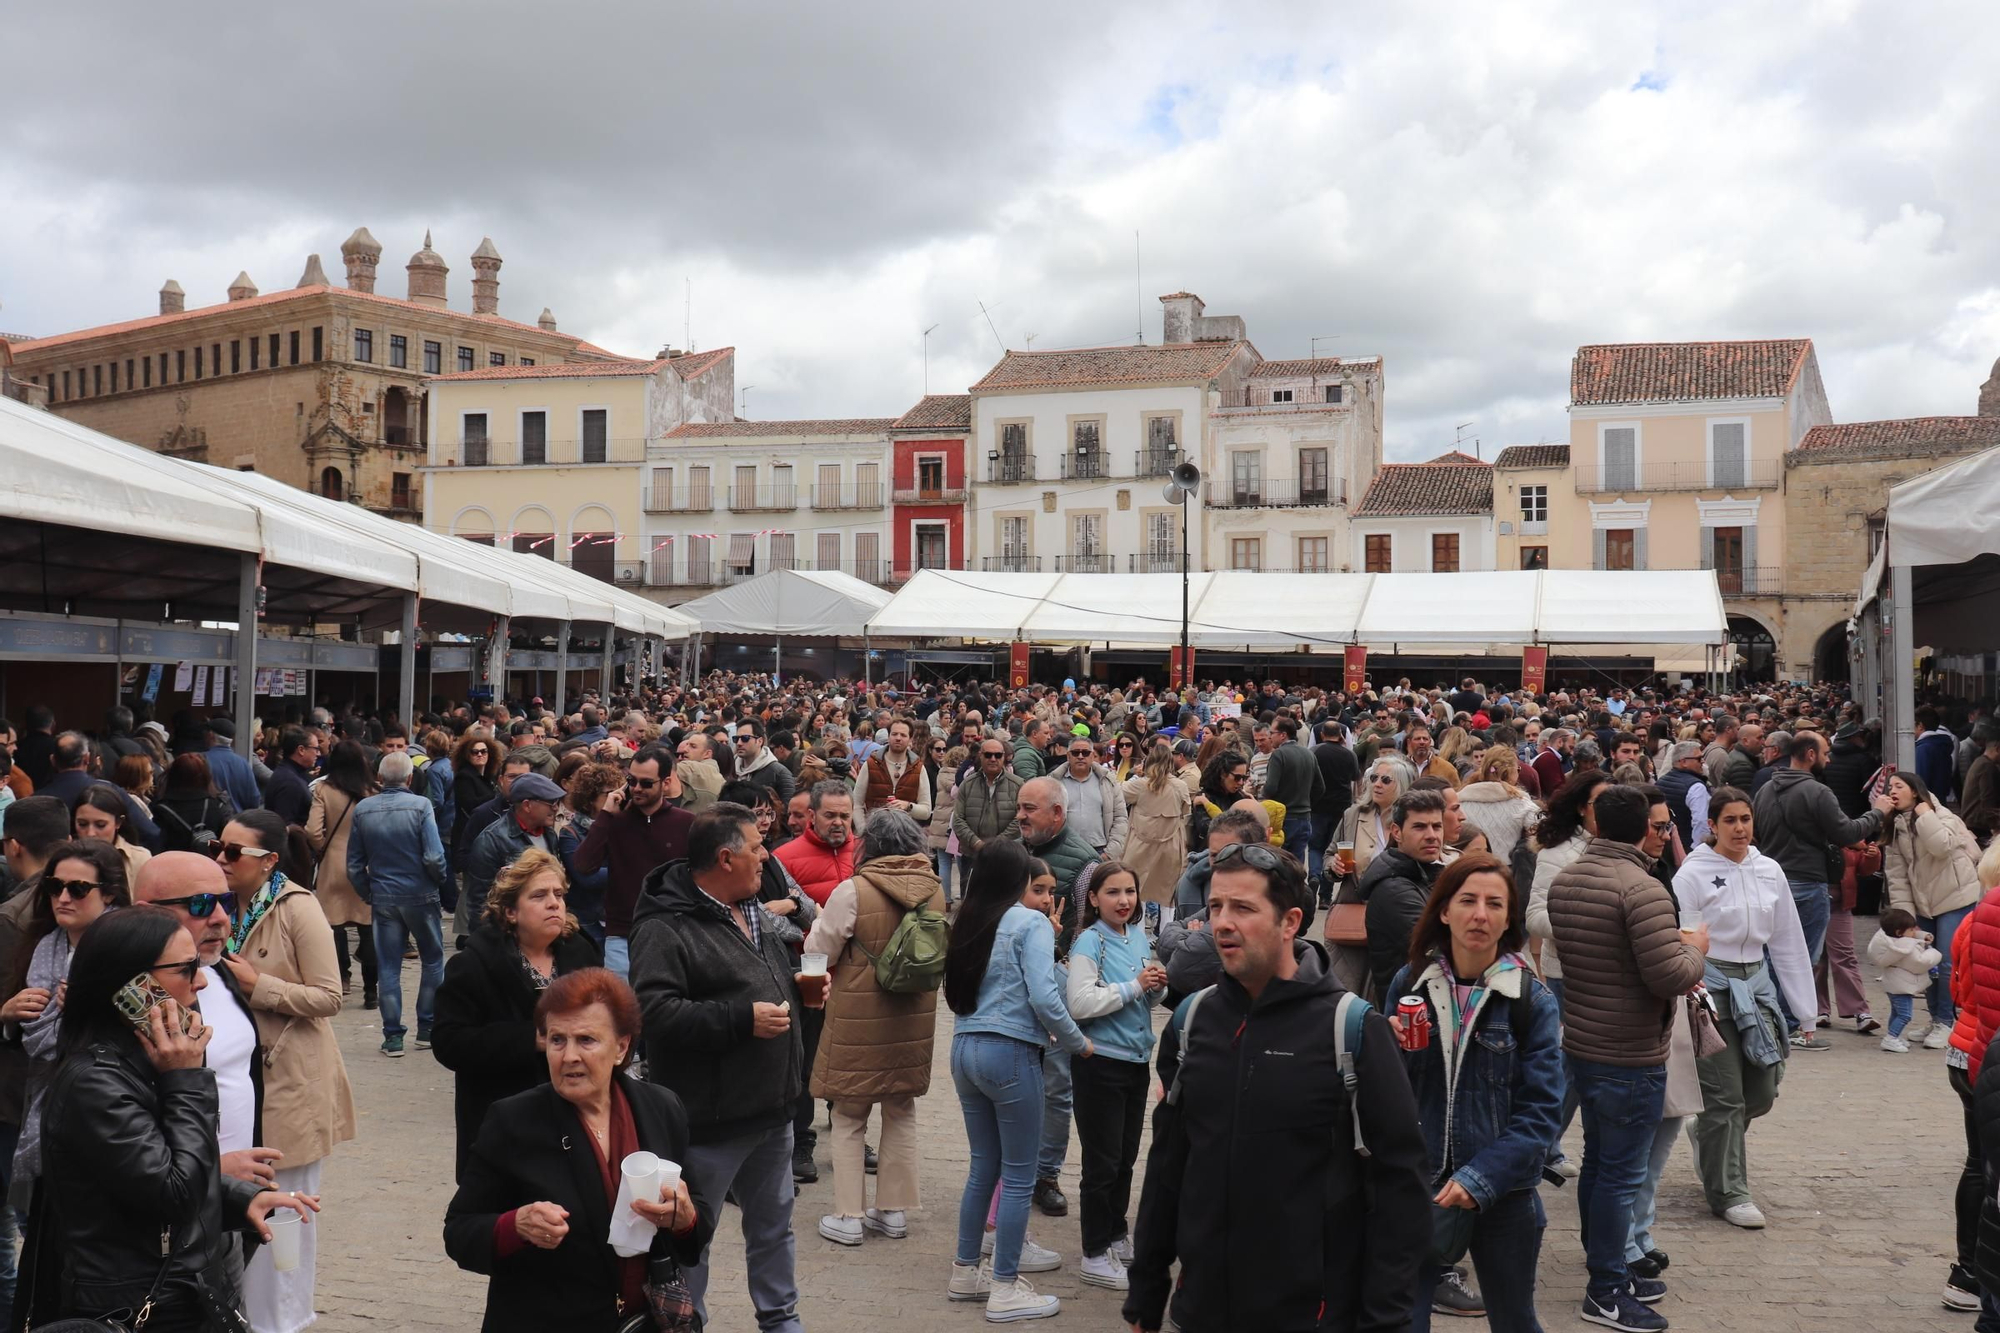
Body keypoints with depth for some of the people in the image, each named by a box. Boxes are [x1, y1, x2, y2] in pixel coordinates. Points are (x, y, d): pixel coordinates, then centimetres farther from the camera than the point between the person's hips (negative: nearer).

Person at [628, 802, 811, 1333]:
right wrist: (742, 1020, -28)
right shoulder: (666, 927, -19)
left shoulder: (752, 911, 10)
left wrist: (797, 985, 3)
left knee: (773, 1225, 22)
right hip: (710, 1118, -8)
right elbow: (655, 1011, -29)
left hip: (771, 1108, 9)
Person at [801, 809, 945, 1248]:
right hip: (913, 1015, 4)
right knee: (901, 1113, 17)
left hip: (858, 1016, -4)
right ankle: (894, 1211, 24)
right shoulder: (934, 890, -4)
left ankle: (849, 1217, 11)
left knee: (850, 1119, 9)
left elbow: (818, 952, -8)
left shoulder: (853, 891, -18)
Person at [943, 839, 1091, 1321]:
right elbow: (1044, 997, -18)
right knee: (1018, 1176, 4)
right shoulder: (1029, 924, -10)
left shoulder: (966, 923, 8)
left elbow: (957, 991, 11)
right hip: (1010, 1052, -7)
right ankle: (1005, 1290, 10)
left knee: (983, 1166, 18)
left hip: (964, 1048, 7)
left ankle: (966, 1272, 27)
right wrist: (1078, 1043, -5)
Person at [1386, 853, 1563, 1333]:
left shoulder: (1532, 1000, -6)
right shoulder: (1409, 983, -2)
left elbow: (1540, 1110, -8)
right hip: (1418, 1186, 1)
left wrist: (1480, 1179, -17)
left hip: (1503, 1195, 0)